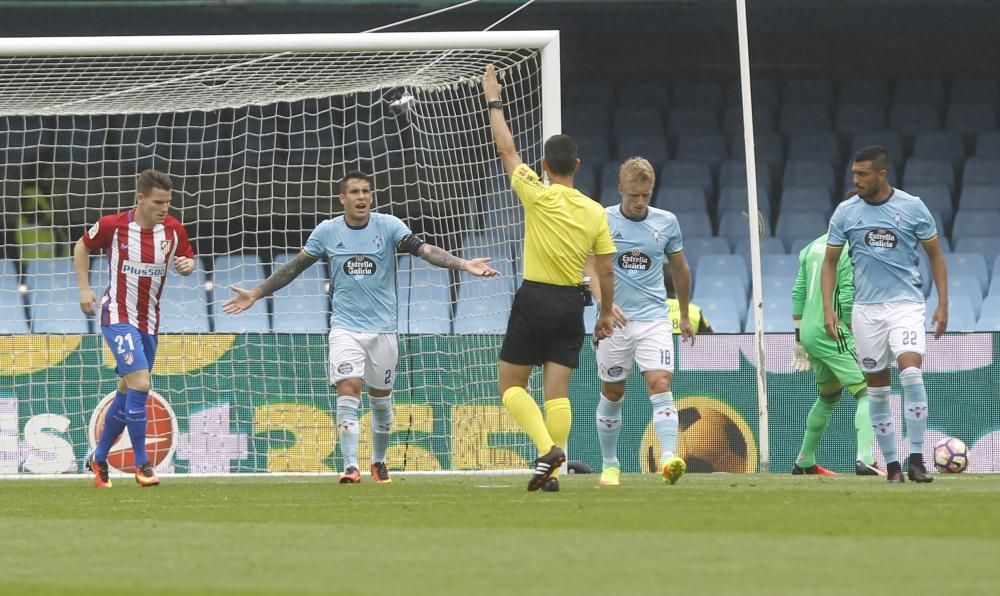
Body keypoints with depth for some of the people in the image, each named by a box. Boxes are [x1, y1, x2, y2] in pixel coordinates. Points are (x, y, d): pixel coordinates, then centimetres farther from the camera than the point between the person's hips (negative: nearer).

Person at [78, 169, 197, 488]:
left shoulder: (173, 230, -5)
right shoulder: (114, 225, -14)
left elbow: (187, 258, 11)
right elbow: (82, 247, 4)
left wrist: (187, 265, -13)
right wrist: (84, 288, -2)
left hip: (149, 321, 5)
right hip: (118, 316, -5)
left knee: (127, 393, 13)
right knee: (140, 384, -20)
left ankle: (98, 459, 30)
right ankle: (141, 463, -11)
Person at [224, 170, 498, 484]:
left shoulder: (389, 226, -4)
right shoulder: (327, 231, 0)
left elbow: (424, 249, -16)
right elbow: (295, 267, 9)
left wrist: (463, 264, -30)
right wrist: (255, 294, 9)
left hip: (383, 328, 0)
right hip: (345, 327, 0)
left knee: (381, 399, 10)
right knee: (348, 391, -17)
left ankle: (379, 461, 30)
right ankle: (350, 467, -18)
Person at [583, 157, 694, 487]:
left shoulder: (667, 222, 4)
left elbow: (680, 269, 18)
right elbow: (591, 268, -10)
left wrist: (685, 315, 24)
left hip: (654, 319, 1)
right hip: (615, 321, -1)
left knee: (660, 383, -16)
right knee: (612, 393, 8)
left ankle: (669, 458, -28)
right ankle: (610, 465, 22)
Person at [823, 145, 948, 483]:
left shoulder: (912, 207, -2)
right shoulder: (846, 212, 3)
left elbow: (935, 255, 6)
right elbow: (830, 262, 10)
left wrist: (943, 304, -1)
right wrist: (828, 309, -1)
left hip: (906, 304, -3)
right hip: (866, 309, 3)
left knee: (910, 371, -21)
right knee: (877, 388, 3)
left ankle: (916, 459, -16)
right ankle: (891, 465, 11)